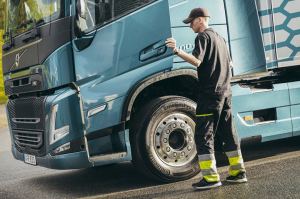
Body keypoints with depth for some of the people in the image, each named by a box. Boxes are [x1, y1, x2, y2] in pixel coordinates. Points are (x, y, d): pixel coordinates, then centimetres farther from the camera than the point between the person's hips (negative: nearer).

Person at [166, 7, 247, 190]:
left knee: (203, 135, -7)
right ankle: (238, 172, 17)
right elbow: (228, 64, 25)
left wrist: (177, 50, -34)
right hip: (225, 92, 9)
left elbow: (196, 61, -23)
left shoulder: (203, 36, -7)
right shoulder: (220, 38, 20)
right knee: (228, 133, 13)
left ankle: (211, 177, -10)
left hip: (209, 93, -9)